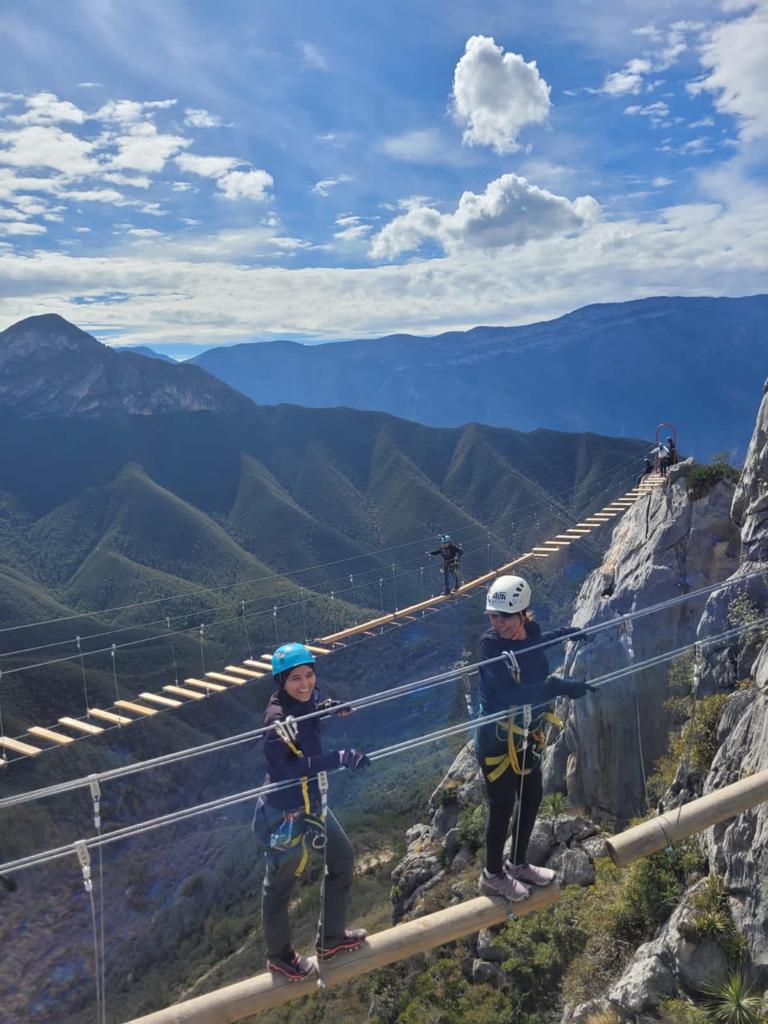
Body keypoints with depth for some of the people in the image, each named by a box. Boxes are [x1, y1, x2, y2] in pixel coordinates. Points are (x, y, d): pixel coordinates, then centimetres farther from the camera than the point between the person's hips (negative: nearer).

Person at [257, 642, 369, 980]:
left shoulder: (304, 702, -4)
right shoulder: (277, 718, -26)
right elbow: (285, 768, -36)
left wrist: (328, 708, -3)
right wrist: (339, 758, -39)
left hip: (312, 803, 9)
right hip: (285, 813, -9)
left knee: (342, 858, 23)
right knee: (279, 885, 10)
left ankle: (331, 939, 42)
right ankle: (279, 956, 36)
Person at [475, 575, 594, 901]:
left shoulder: (530, 631, -9)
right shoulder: (491, 644, -27)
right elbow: (510, 693, -38)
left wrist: (563, 633, 27)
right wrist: (560, 686, -40)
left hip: (527, 736, 7)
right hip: (498, 742, -7)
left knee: (532, 797, 22)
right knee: (502, 808, 8)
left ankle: (518, 864, 45)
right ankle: (492, 876, 33)